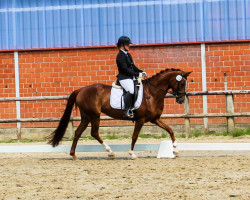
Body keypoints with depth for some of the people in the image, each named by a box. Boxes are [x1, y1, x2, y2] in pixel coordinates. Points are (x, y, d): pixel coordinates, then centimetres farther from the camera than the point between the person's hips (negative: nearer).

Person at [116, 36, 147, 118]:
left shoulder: (128, 55, 18)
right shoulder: (120, 56, -11)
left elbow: (133, 66, 22)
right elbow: (125, 69, -18)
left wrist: (141, 72, 6)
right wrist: (137, 74, -19)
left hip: (131, 77, 10)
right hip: (124, 78, -10)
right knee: (131, 90, -31)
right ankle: (126, 111, -29)